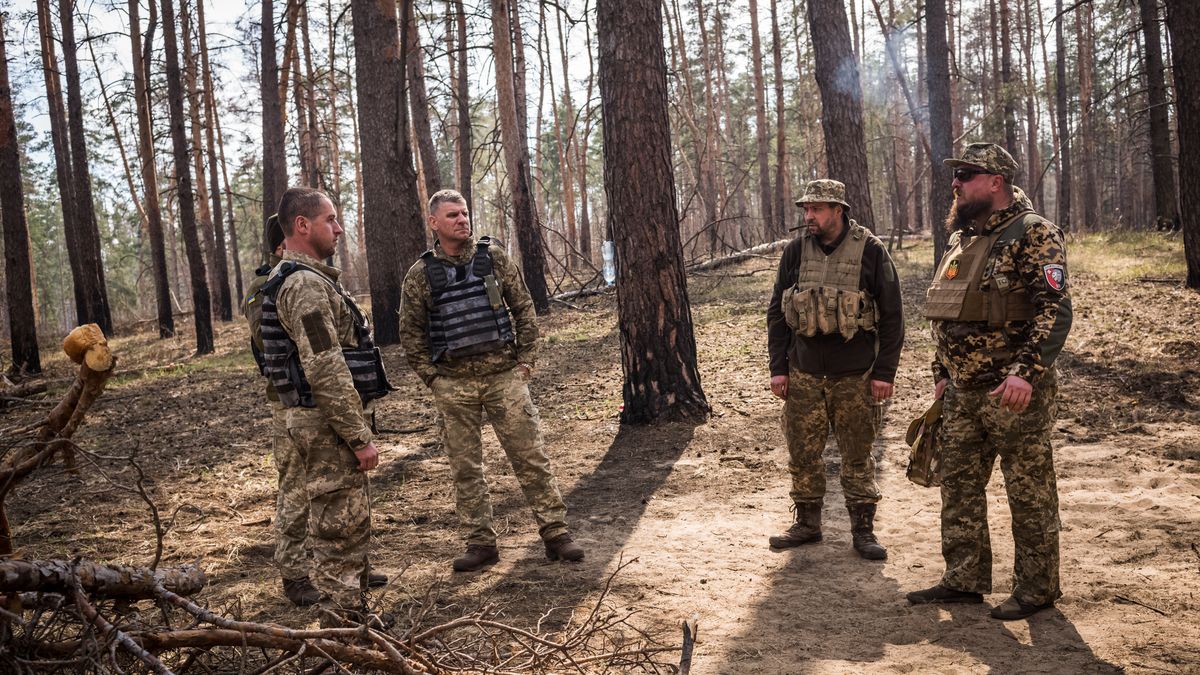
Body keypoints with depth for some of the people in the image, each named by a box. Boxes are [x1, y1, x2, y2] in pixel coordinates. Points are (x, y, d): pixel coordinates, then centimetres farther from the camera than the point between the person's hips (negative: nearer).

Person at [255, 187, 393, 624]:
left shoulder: (295, 279, 16)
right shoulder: (306, 284, -18)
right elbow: (326, 371, -24)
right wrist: (360, 437, -21)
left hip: (308, 418, 11)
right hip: (328, 424, -11)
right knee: (341, 530, -4)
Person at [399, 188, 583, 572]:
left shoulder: (493, 256, 2)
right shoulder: (421, 274, 0)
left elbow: (523, 308, 5)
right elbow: (411, 332, 5)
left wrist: (526, 359, -1)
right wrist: (432, 377, -1)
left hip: (505, 376, 0)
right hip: (454, 385, 0)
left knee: (530, 456, 2)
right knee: (465, 467, 7)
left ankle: (555, 533, 10)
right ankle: (481, 543, 19)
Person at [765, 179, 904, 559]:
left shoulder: (870, 251, -5)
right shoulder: (796, 251, 3)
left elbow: (892, 316, -2)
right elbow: (777, 313, 8)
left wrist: (885, 372, -6)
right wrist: (778, 368, 3)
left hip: (855, 375, -3)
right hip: (803, 374, 3)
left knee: (857, 456, 5)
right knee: (802, 453, 8)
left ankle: (863, 530, 17)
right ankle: (807, 523, 23)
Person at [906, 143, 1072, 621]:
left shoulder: (1032, 234, -11)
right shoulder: (961, 240, 14)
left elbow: (1055, 309, -18)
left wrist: (1027, 371, -27)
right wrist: (942, 373, 19)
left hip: (1014, 392, -8)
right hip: (962, 393, 8)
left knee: (1029, 493, 4)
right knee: (959, 487, 12)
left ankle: (1037, 587, 17)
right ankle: (964, 581, 23)